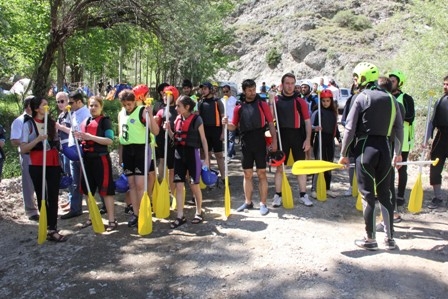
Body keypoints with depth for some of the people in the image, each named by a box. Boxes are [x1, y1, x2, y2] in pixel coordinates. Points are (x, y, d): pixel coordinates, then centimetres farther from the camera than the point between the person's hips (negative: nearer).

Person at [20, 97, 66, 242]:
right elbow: (23, 149, -10)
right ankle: (48, 229, 11)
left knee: (53, 197, -1)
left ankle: (52, 229, 0)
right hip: (37, 165, -3)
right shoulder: (28, 124, -5)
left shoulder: (51, 122, 8)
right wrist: (37, 139, -21)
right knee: (42, 197, 5)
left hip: (53, 164, 4)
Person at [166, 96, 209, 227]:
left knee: (194, 185, 5)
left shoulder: (196, 119, -9)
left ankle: (199, 212, 23)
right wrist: (169, 129, -3)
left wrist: (206, 158, -6)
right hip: (179, 154, 5)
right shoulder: (177, 119, 7)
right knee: (179, 185, 2)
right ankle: (180, 216, 9)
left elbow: (203, 140, -5)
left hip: (192, 154, -5)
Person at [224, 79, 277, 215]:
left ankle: (263, 203, 10)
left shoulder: (262, 104, 2)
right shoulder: (239, 107, 8)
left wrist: (274, 140, -7)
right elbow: (234, 126, 12)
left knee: (261, 174, 3)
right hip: (246, 144, 3)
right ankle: (248, 202, 23)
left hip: (260, 144, -2)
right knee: (247, 174, 11)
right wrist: (227, 123, -10)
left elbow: (270, 123, 1)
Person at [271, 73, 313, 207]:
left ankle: (303, 195, 18)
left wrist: (308, 139, -4)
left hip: (298, 136, 0)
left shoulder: (300, 101, 2)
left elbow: (307, 121, 2)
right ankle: (278, 195, 14)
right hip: (282, 136, 0)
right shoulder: (276, 100, 4)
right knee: (280, 166, 5)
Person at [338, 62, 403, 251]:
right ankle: (390, 238, 18)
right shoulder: (390, 99, 9)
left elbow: (350, 129, -9)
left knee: (368, 195, 3)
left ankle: (370, 239, 11)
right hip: (385, 148, 5)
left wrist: (343, 154, -1)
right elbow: (399, 128, 12)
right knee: (384, 194, 13)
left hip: (366, 148, -5)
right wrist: (398, 153, 22)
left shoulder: (361, 98, -6)